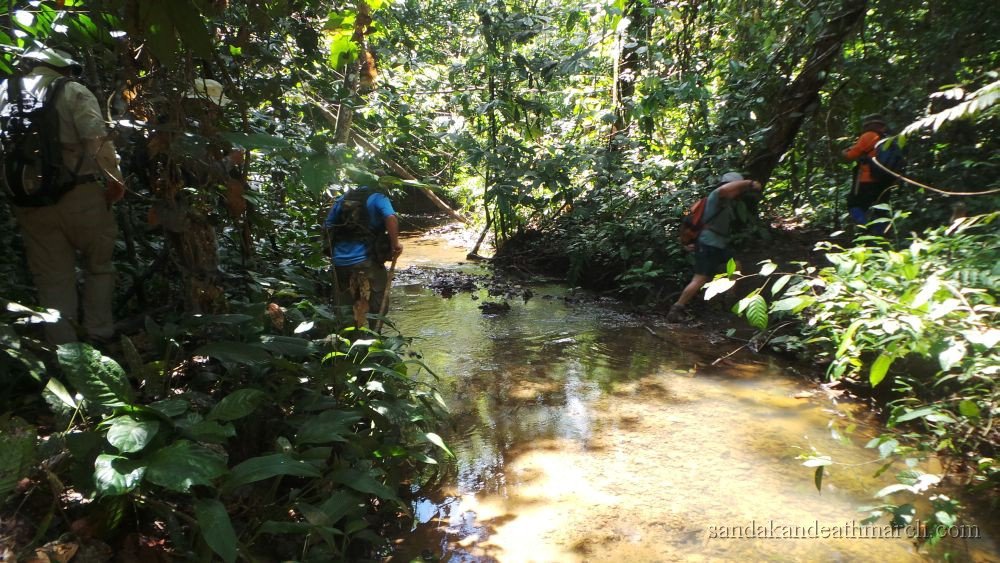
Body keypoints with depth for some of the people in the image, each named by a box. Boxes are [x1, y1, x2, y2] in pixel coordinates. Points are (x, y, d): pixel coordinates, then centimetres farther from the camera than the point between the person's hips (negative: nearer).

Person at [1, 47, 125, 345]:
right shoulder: (73, 92, -2)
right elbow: (97, 141, -15)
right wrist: (115, 181, -7)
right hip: (81, 196, -4)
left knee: (53, 280, 11)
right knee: (98, 266, 15)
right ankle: (99, 337, 16)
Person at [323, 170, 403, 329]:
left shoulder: (341, 200, 16)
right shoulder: (378, 198, -1)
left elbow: (327, 227, 17)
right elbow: (391, 218, -21)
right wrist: (395, 244, -15)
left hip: (340, 261, 6)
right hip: (366, 261, -6)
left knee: (345, 306, 16)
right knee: (378, 303, 5)